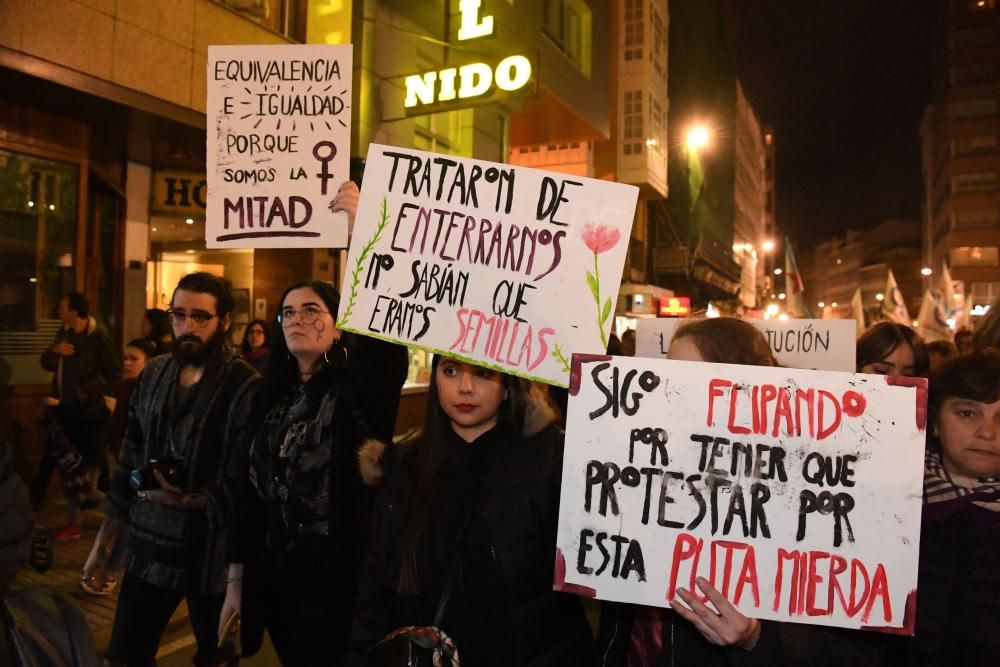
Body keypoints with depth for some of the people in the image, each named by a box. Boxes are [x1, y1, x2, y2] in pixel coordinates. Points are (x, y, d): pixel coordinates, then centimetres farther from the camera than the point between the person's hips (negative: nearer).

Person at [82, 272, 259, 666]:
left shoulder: (245, 388, -15)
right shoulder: (154, 375, 3)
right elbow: (128, 462, 9)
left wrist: (189, 500, -27)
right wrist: (104, 541, 11)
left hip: (211, 553, -4)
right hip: (148, 546, 5)